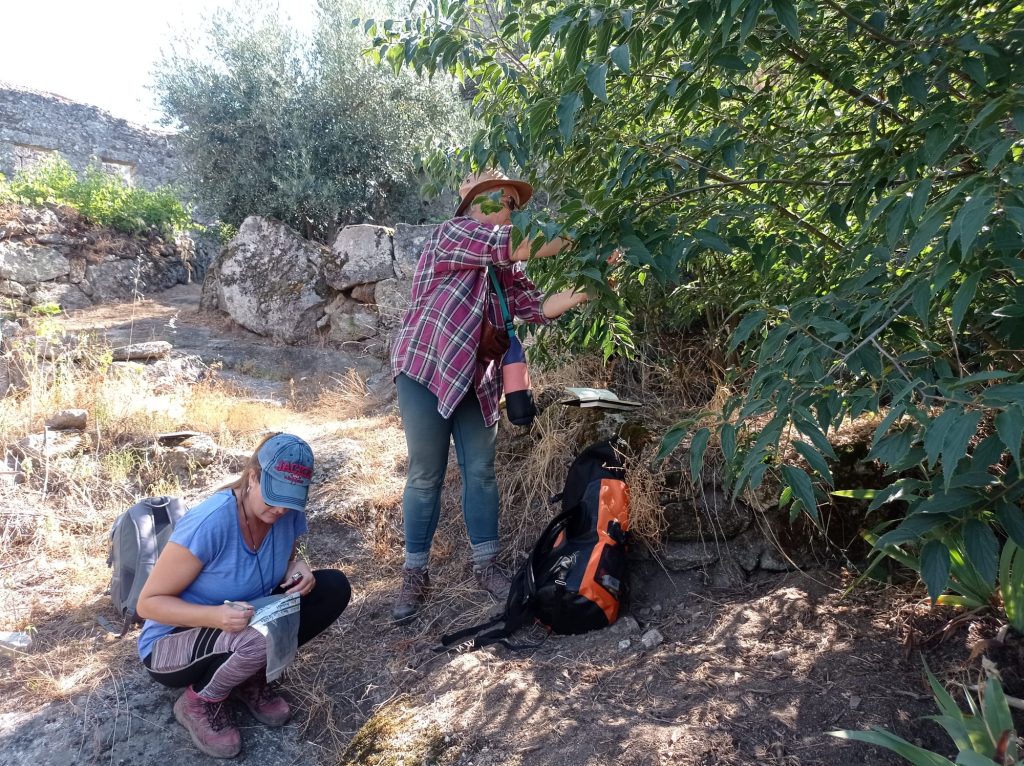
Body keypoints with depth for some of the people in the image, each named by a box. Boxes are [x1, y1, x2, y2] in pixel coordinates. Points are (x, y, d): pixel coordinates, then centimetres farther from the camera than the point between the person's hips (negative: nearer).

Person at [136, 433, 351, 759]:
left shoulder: (289, 512, -14)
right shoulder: (209, 523, -31)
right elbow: (149, 603, -23)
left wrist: (298, 568, -17)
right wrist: (216, 616, -40)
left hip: (247, 624, 6)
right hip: (172, 642, -6)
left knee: (334, 588, -12)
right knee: (258, 640, -38)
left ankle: (250, 676, 4)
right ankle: (197, 703, -4)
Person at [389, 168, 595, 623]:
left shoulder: (505, 266, 12)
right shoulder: (452, 234, -9)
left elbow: (535, 306, -1)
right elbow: (519, 247, -21)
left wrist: (586, 288, -16)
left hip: (476, 380, 7)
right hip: (425, 368, -6)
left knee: (481, 472, 7)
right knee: (426, 476, 0)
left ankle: (486, 567, 20)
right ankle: (415, 577, 14)